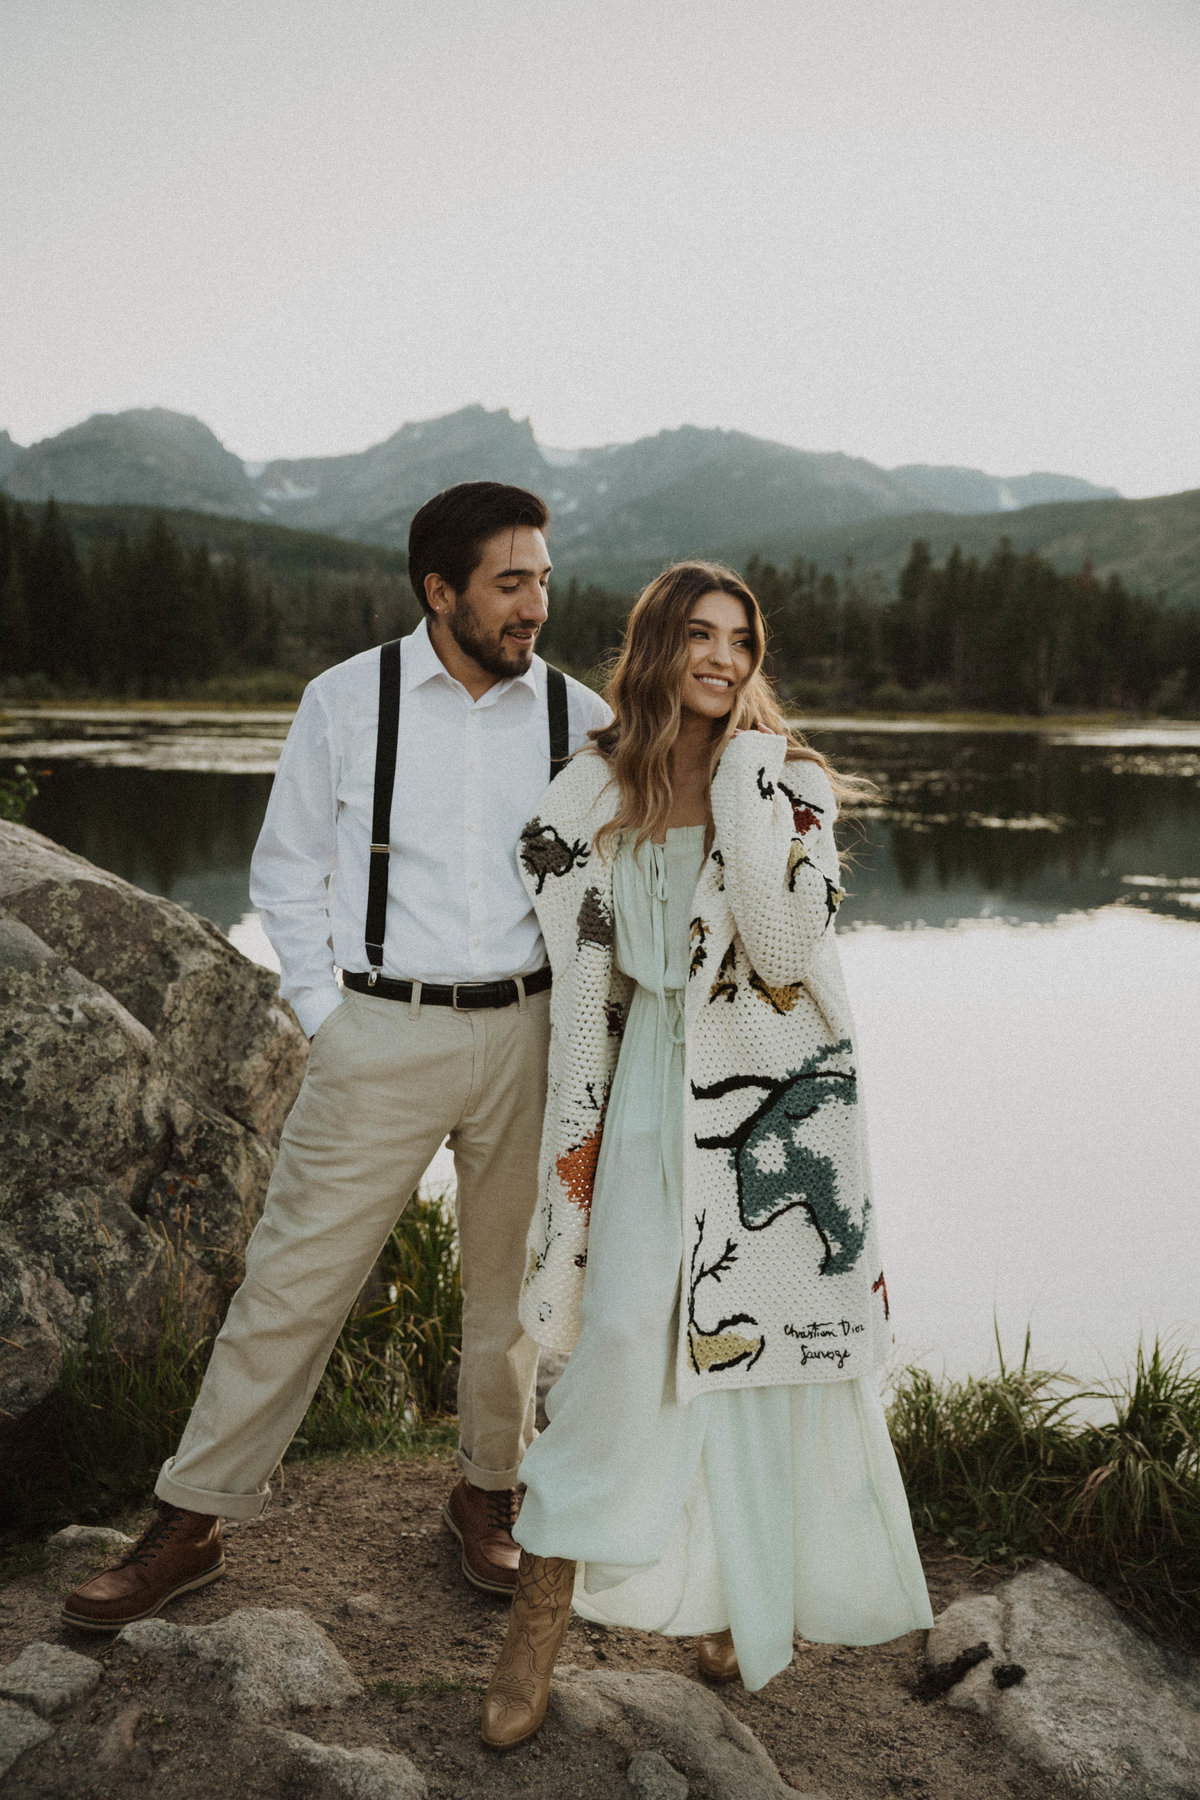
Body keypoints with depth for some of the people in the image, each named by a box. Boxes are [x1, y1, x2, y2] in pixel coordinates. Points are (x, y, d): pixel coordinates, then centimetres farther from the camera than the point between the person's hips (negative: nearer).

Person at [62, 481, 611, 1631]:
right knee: (293, 1280, 1)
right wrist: (324, 1018, -2)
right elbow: (287, 872, 4)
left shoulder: (577, 715, 2)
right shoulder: (347, 701, -3)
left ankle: (487, 1496, 35)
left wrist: (568, 1010, 3)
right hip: (382, 1036, -2)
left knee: (511, 1284, 13)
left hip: (524, 1035, 2)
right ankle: (190, 1524, 17)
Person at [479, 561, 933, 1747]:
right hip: (657, 1082, 0)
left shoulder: (790, 782, -5)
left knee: (764, 1336, 8)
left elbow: (784, 947, -19)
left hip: (780, 1089, 0)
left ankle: (741, 1594, 31)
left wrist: (744, 781, -19)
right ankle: (539, 1622, 4)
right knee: (624, 1329, -11)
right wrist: (579, 1139, 2)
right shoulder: (594, 795, 0)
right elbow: (586, 978, 3)